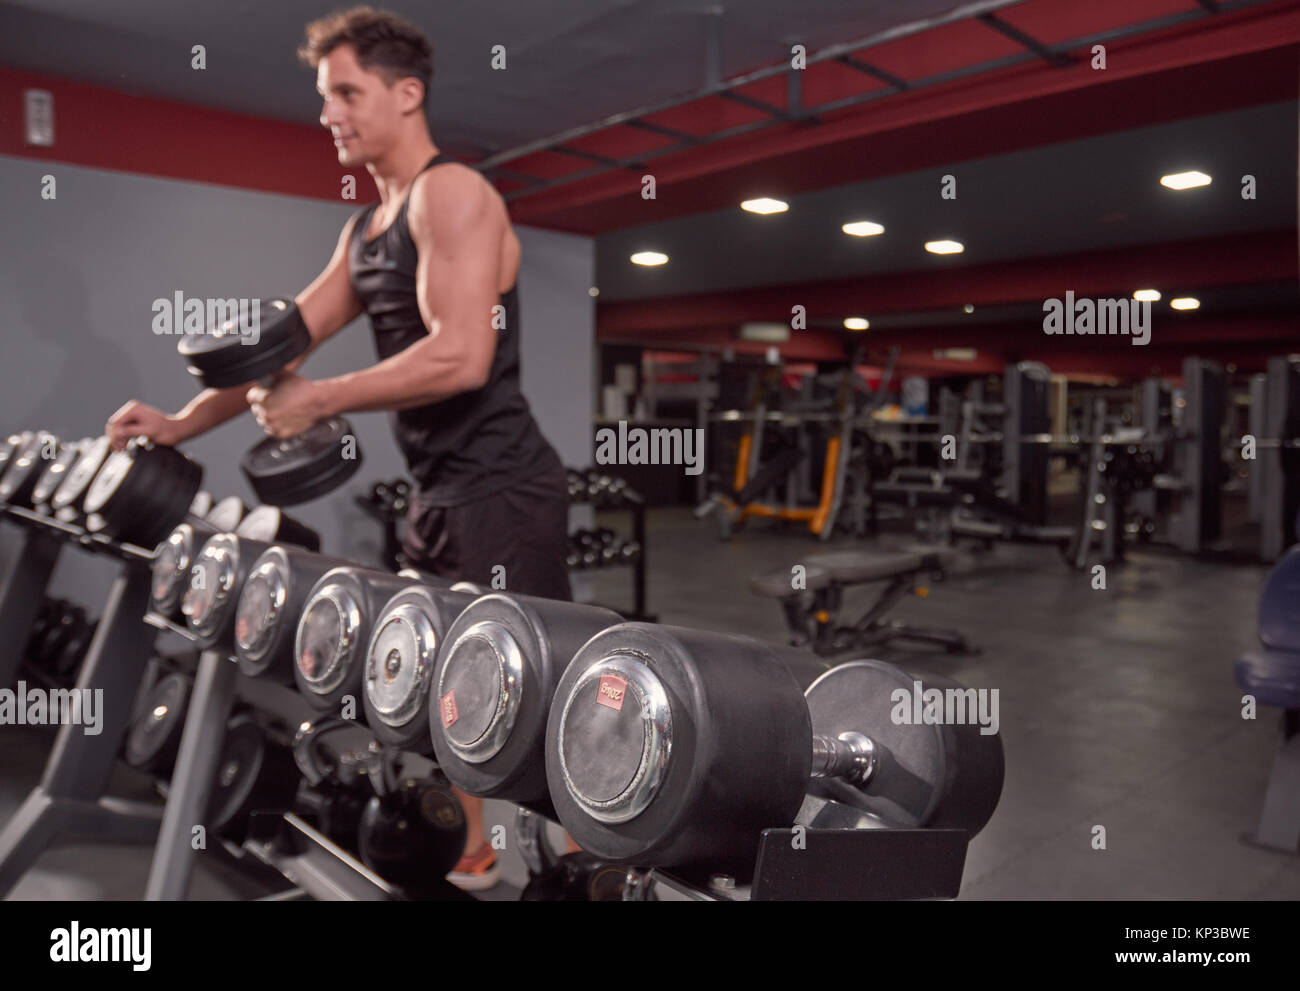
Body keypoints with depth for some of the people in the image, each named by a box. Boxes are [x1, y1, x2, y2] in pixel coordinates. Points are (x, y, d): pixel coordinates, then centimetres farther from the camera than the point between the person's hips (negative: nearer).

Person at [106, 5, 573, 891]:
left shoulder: (453, 194, -11)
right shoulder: (366, 229, 18)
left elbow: (461, 357, -24)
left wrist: (318, 403, -20)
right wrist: (182, 425, 13)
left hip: (501, 487, -10)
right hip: (442, 489, 10)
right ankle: (470, 850, 30)